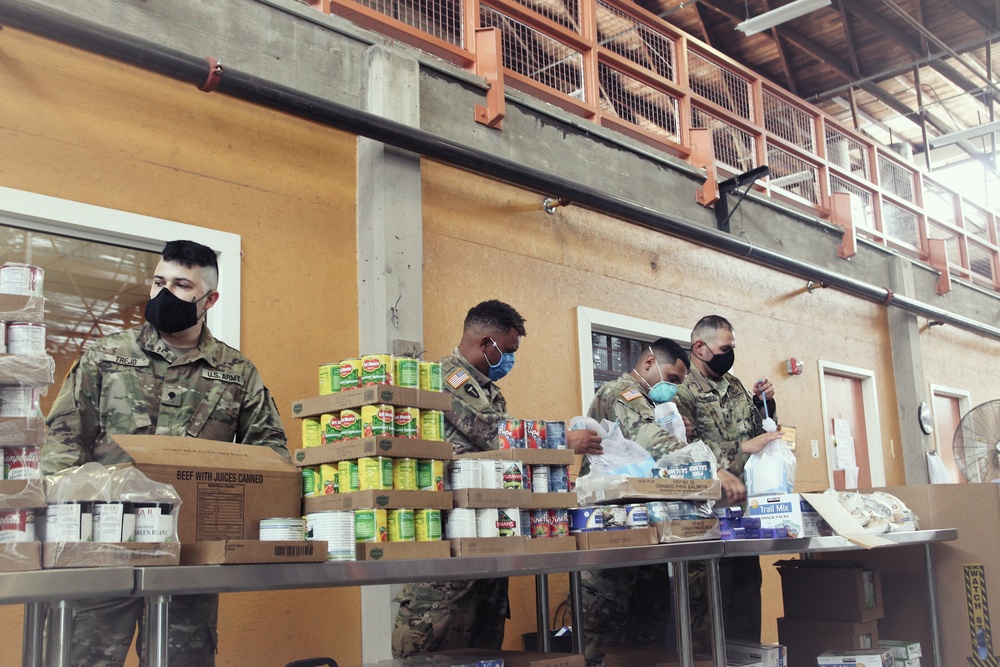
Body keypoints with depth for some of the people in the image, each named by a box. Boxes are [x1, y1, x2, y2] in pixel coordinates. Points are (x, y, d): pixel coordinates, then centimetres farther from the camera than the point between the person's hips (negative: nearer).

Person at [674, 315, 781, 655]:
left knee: (747, 585, 12)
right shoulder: (681, 389, -8)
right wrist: (741, 448, -20)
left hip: (743, 502, 8)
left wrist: (764, 403, 6)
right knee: (709, 597, -5)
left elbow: (757, 429, 24)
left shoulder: (734, 385, 16)